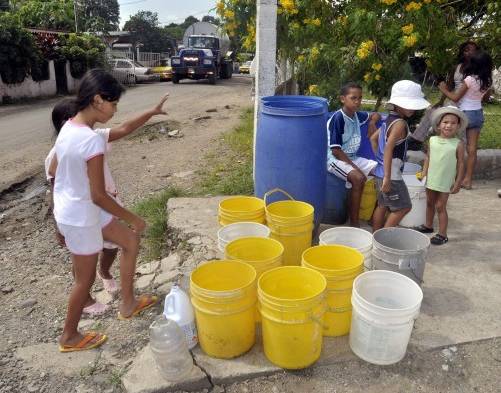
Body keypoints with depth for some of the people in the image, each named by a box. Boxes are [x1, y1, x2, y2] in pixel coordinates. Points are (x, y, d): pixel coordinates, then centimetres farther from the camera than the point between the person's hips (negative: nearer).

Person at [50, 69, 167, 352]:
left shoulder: (69, 127, -1)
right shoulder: (93, 140, -29)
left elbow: (53, 170, 11)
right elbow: (99, 196, -26)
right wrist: (133, 219, -13)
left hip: (69, 210, 9)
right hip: (81, 217, -9)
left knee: (131, 240, 19)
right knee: (86, 278, 11)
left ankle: (129, 304, 33)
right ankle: (70, 337, 35)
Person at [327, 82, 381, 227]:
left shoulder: (357, 115, 5)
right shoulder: (338, 118, -18)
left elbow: (375, 115, 27)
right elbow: (336, 150, -20)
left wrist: (372, 122, 3)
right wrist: (354, 167, -20)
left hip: (352, 157, 8)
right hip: (335, 159, -8)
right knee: (359, 178, -32)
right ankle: (354, 222, -20)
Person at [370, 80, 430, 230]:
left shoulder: (389, 119, 9)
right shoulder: (400, 123, -18)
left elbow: (373, 138, 18)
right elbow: (388, 148, -27)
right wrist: (388, 178, -29)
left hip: (381, 171, 9)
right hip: (390, 174, -9)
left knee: (383, 206, 17)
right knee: (404, 206, 2)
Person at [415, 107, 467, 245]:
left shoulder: (458, 144, -11)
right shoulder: (433, 140, -3)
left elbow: (461, 164, -7)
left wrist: (458, 182, -7)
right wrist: (424, 173, 2)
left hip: (445, 182, -4)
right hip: (431, 179, 4)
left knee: (440, 206, 0)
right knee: (430, 203, 18)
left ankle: (442, 234, 11)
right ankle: (428, 226, 38)